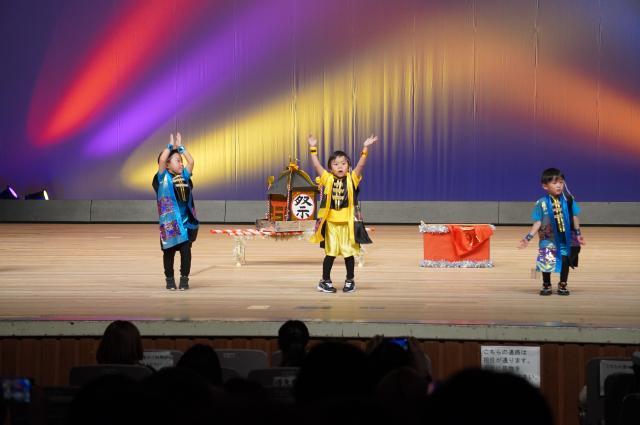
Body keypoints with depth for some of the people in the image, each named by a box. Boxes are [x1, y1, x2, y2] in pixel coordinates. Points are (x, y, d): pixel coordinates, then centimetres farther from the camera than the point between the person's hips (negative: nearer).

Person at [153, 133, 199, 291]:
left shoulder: (184, 176, 11)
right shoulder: (163, 177, -2)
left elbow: (191, 161, 5)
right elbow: (162, 160, -15)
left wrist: (180, 146, 10)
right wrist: (171, 146, -3)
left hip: (186, 221, 3)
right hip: (169, 221, -3)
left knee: (186, 250, 0)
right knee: (169, 251, 5)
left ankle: (184, 279, 8)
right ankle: (169, 279, 16)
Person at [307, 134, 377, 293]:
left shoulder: (352, 179, 1)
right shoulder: (328, 179, 3)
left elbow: (360, 165, -10)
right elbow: (316, 164, -2)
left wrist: (365, 148, -20)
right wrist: (313, 148, -7)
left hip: (347, 223, 0)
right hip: (330, 222, 0)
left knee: (349, 253, 5)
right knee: (330, 253, 4)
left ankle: (350, 281, 19)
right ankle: (325, 281, 15)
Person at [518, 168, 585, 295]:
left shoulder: (568, 200, -4)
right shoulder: (542, 203, -10)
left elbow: (574, 217, 5)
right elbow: (537, 222, -6)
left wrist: (578, 234, 8)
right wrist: (528, 237, -12)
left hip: (565, 239, 1)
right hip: (548, 239, -1)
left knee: (565, 261, 3)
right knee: (546, 262, -1)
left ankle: (562, 285, 23)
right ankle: (546, 285, 20)